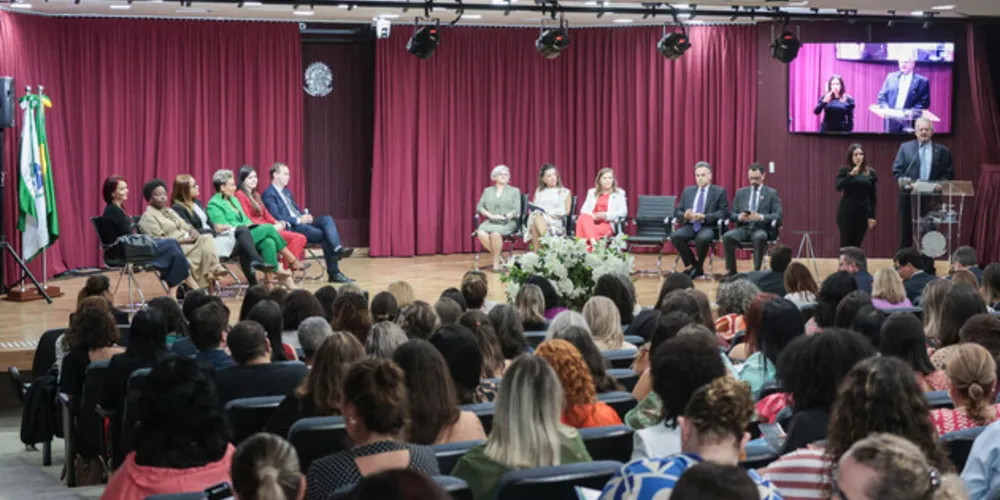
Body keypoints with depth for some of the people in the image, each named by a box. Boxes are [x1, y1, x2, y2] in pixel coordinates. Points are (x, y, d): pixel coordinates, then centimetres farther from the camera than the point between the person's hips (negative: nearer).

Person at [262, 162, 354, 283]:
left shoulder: (286, 191, 25)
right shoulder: (268, 194, -4)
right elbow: (276, 217, -15)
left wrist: (305, 215, 3)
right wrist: (298, 220, -17)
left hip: (301, 222, 8)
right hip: (289, 227, -8)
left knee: (327, 219, -20)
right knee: (324, 235, -25)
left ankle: (338, 249, -36)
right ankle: (334, 273, -19)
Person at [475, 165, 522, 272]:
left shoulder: (514, 191, 12)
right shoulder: (487, 191, 19)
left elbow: (516, 210, 2)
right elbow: (479, 207, 9)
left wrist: (505, 216, -16)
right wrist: (490, 215, -9)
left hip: (508, 223, -3)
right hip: (490, 222, 3)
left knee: (495, 233, -37)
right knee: (481, 233, -33)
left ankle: (496, 262, -21)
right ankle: (500, 257, -17)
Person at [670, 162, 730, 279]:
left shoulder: (719, 191, 7)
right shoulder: (688, 191, 17)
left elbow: (724, 212, -3)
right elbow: (677, 211, 14)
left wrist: (704, 217, -17)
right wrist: (684, 216, -11)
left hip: (708, 227, -4)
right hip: (690, 226, 4)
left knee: (703, 238, -38)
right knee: (675, 236, -28)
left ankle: (698, 268, -11)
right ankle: (692, 265, -8)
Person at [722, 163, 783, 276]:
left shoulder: (771, 193, 6)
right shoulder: (741, 192, 16)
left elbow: (778, 215, -4)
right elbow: (732, 214, 13)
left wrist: (760, 217, -21)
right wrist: (739, 217, -12)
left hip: (761, 229, -3)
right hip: (744, 228, 3)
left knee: (759, 238, -39)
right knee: (727, 236, -29)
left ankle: (757, 271, -29)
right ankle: (731, 271, -20)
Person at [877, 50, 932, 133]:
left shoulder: (922, 81, 3)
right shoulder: (891, 77, 13)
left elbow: (924, 102, -1)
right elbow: (882, 97, 12)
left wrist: (912, 112, -17)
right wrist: (886, 109, -6)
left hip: (909, 123, -3)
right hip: (891, 121, 3)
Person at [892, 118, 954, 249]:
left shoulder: (943, 151, 8)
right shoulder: (905, 147, 8)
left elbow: (949, 174, 5)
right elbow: (896, 170, 4)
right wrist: (904, 183, -14)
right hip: (909, 196, 0)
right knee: (906, 233, 5)